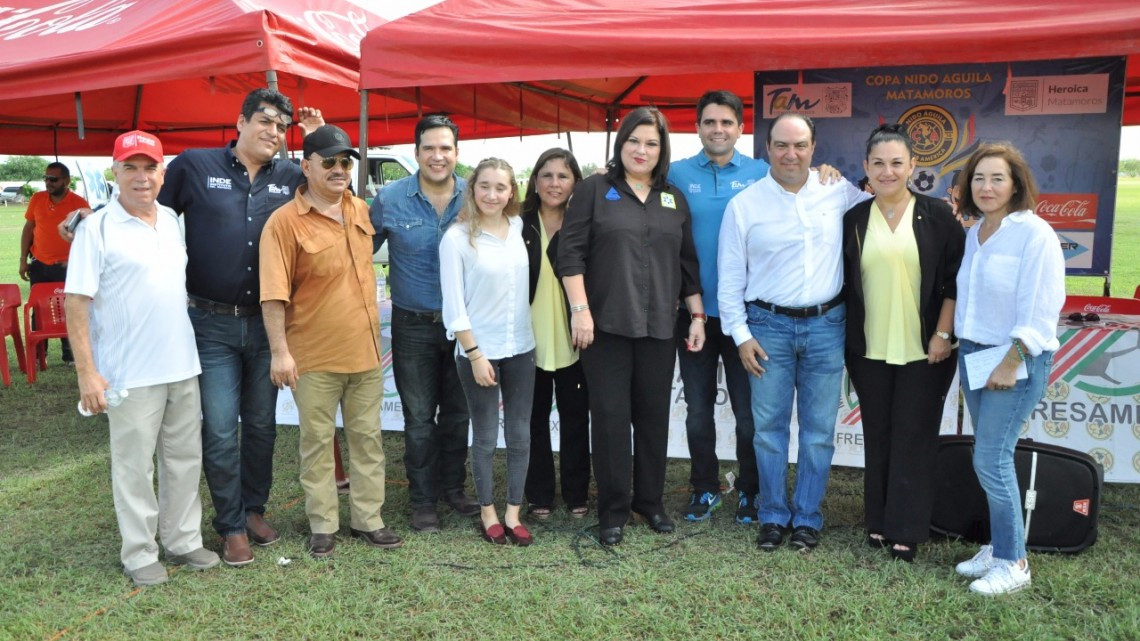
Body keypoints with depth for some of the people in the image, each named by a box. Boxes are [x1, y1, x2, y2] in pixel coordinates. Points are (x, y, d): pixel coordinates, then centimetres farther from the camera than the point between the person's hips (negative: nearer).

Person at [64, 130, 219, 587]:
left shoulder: (172, 220, 8)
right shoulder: (96, 228, -9)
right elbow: (76, 302, -11)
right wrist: (86, 372, -15)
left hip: (183, 366, 6)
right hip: (130, 374, -6)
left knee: (185, 458, 14)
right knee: (134, 467, 5)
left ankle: (183, 540, 28)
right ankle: (139, 554, 19)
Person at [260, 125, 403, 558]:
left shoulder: (361, 211, 7)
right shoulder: (284, 222, -12)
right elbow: (274, 294, -14)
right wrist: (280, 351, -17)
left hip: (366, 351, 6)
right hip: (314, 356, -5)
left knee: (367, 437, 12)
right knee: (317, 442, 7)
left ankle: (368, 520, 25)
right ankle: (323, 526, 21)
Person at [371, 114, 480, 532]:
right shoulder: (390, 199, -6)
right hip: (414, 326, -1)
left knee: (458, 412, 14)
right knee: (420, 417, 7)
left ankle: (454, 488, 31)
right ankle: (423, 501, 21)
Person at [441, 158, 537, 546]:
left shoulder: (519, 228, 3)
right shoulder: (456, 238, -10)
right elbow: (454, 306, -11)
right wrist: (475, 354, -12)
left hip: (521, 349, 4)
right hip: (479, 352, -4)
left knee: (520, 435, 8)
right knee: (485, 437, 8)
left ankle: (513, 513, 22)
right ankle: (487, 513, 25)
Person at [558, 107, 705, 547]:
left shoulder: (674, 199, 14)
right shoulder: (594, 190, 1)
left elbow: (688, 263, 16)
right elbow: (571, 253, -5)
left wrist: (697, 315, 11)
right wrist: (580, 310, -12)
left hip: (658, 327, 4)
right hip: (606, 326, -4)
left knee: (654, 415, 10)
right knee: (611, 416, 1)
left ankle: (651, 501, 26)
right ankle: (613, 511, 13)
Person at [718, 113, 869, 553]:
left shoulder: (839, 191, 3)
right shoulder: (744, 204, -1)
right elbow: (730, 277, 0)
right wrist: (741, 334, -4)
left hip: (826, 325, 1)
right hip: (768, 326, -1)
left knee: (819, 429, 7)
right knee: (769, 427, 5)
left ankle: (808, 518, 21)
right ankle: (773, 516, 20)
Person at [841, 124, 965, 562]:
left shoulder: (937, 216, -2)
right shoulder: (853, 219, 4)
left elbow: (956, 280, -2)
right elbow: (843, 284, 7)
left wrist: (943, 335, -9)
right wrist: (849, 342, 3)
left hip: (924, 350, -2)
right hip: (869, 351, 2)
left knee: (913, 438, 3)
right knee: (877, 436, 10)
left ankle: (906, 530, 13)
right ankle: (879, 522, 22)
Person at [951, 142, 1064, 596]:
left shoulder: (1034, 234, -13)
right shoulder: (973, 234, 9)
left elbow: (1040, 310, -17)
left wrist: (1010, 363, -18)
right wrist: (961, 345, 7)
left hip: (1018, 359, -7)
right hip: (973, 354, 7)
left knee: (991, 458, -7)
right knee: (991, 456, 12)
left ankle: (1012, 562, 8)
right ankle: (998, 547, 25)